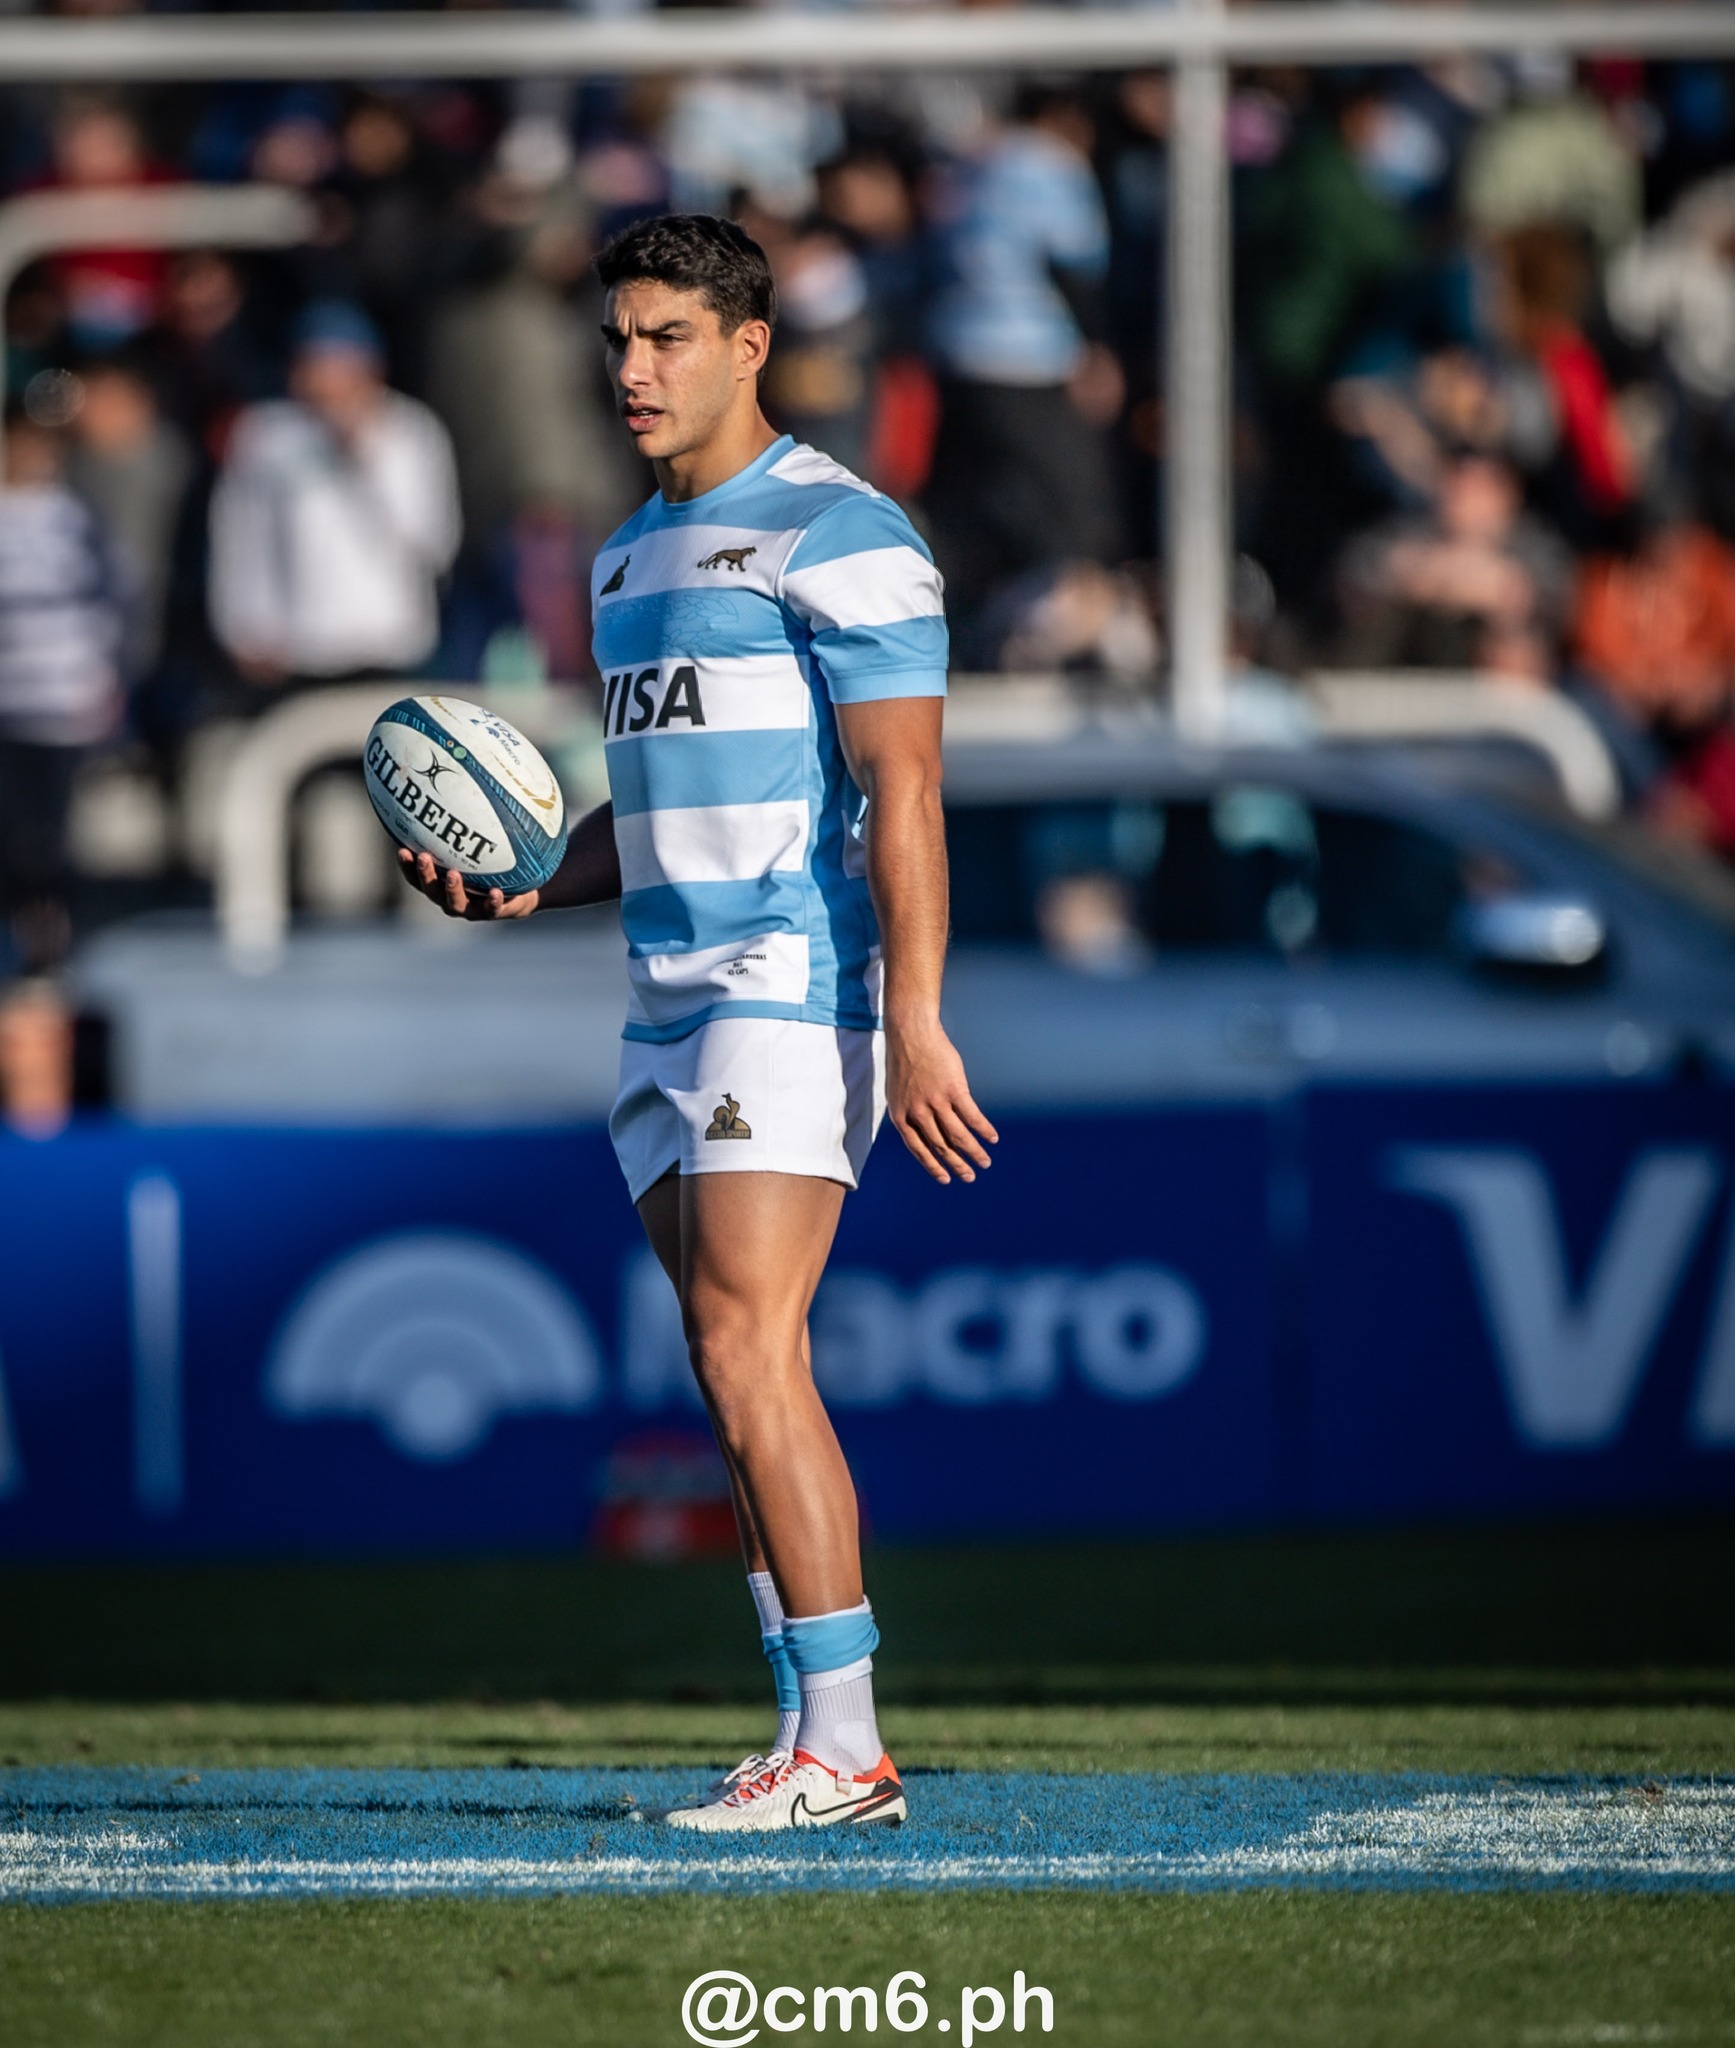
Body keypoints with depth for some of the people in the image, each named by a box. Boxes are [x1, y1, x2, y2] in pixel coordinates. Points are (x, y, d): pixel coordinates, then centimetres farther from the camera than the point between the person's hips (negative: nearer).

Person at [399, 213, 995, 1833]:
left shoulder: (836, 532, -8)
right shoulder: (632, 557, 19)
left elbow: (903, 792, -14)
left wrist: (912, 1024, -21)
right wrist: (527, 887, 8)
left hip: (796, 998, -9)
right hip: (669, 1012, 9)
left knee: (747, 1350, -16)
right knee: (741, 1381, 5)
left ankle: (840, 1744, -15)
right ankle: (815, 1743, 7)